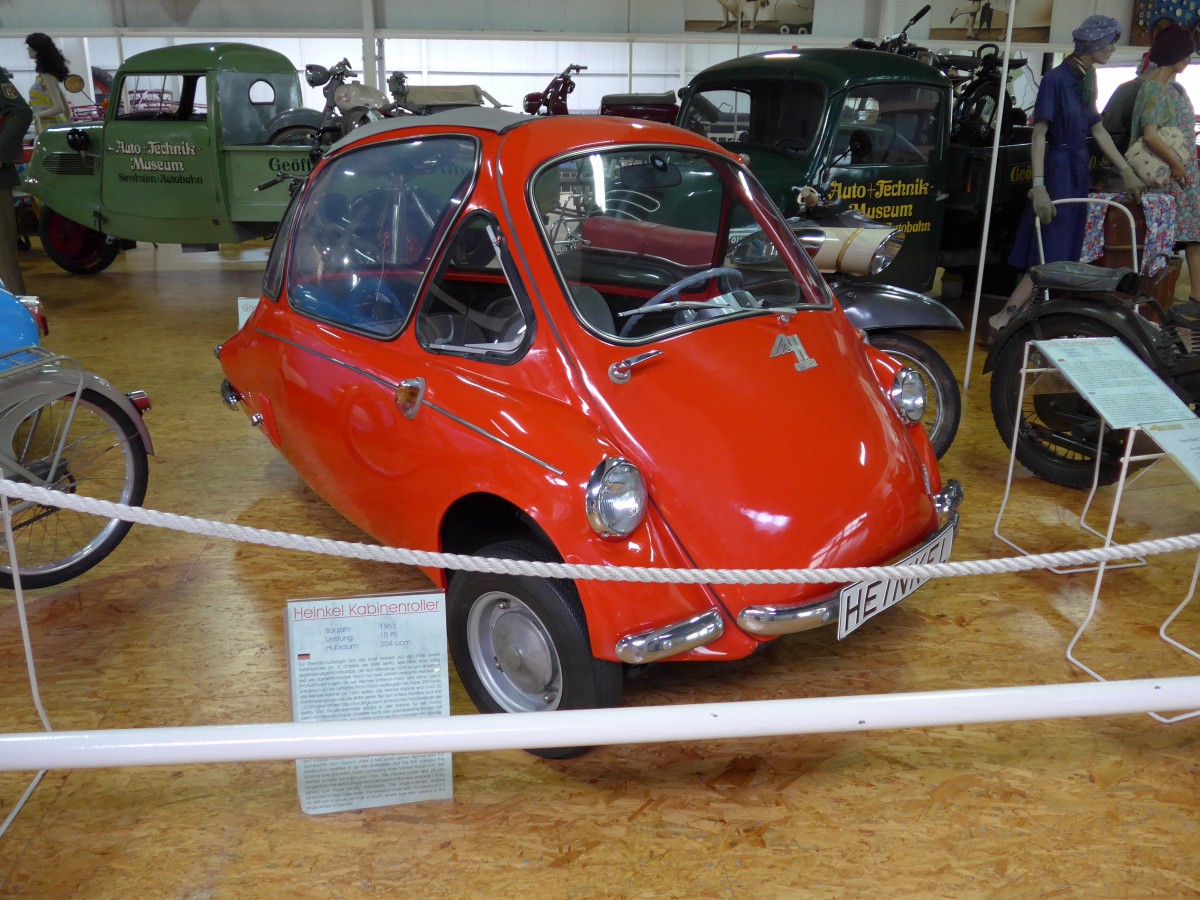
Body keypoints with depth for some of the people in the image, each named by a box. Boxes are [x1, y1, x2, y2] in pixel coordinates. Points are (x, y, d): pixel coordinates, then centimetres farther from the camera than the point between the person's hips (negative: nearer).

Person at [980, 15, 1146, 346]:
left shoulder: (1086, 78, 12)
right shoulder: (1056, 78, -13)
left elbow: (1098, 131, 17)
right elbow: (1039, 134, -18)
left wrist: (1127, 173, 18)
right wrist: (1039, 185, -26)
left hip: (1079, 170, 8)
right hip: (1058, 169, -8)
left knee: (1066, 252, 8)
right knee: (1050, 255, -11)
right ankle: (999, 321, -9)